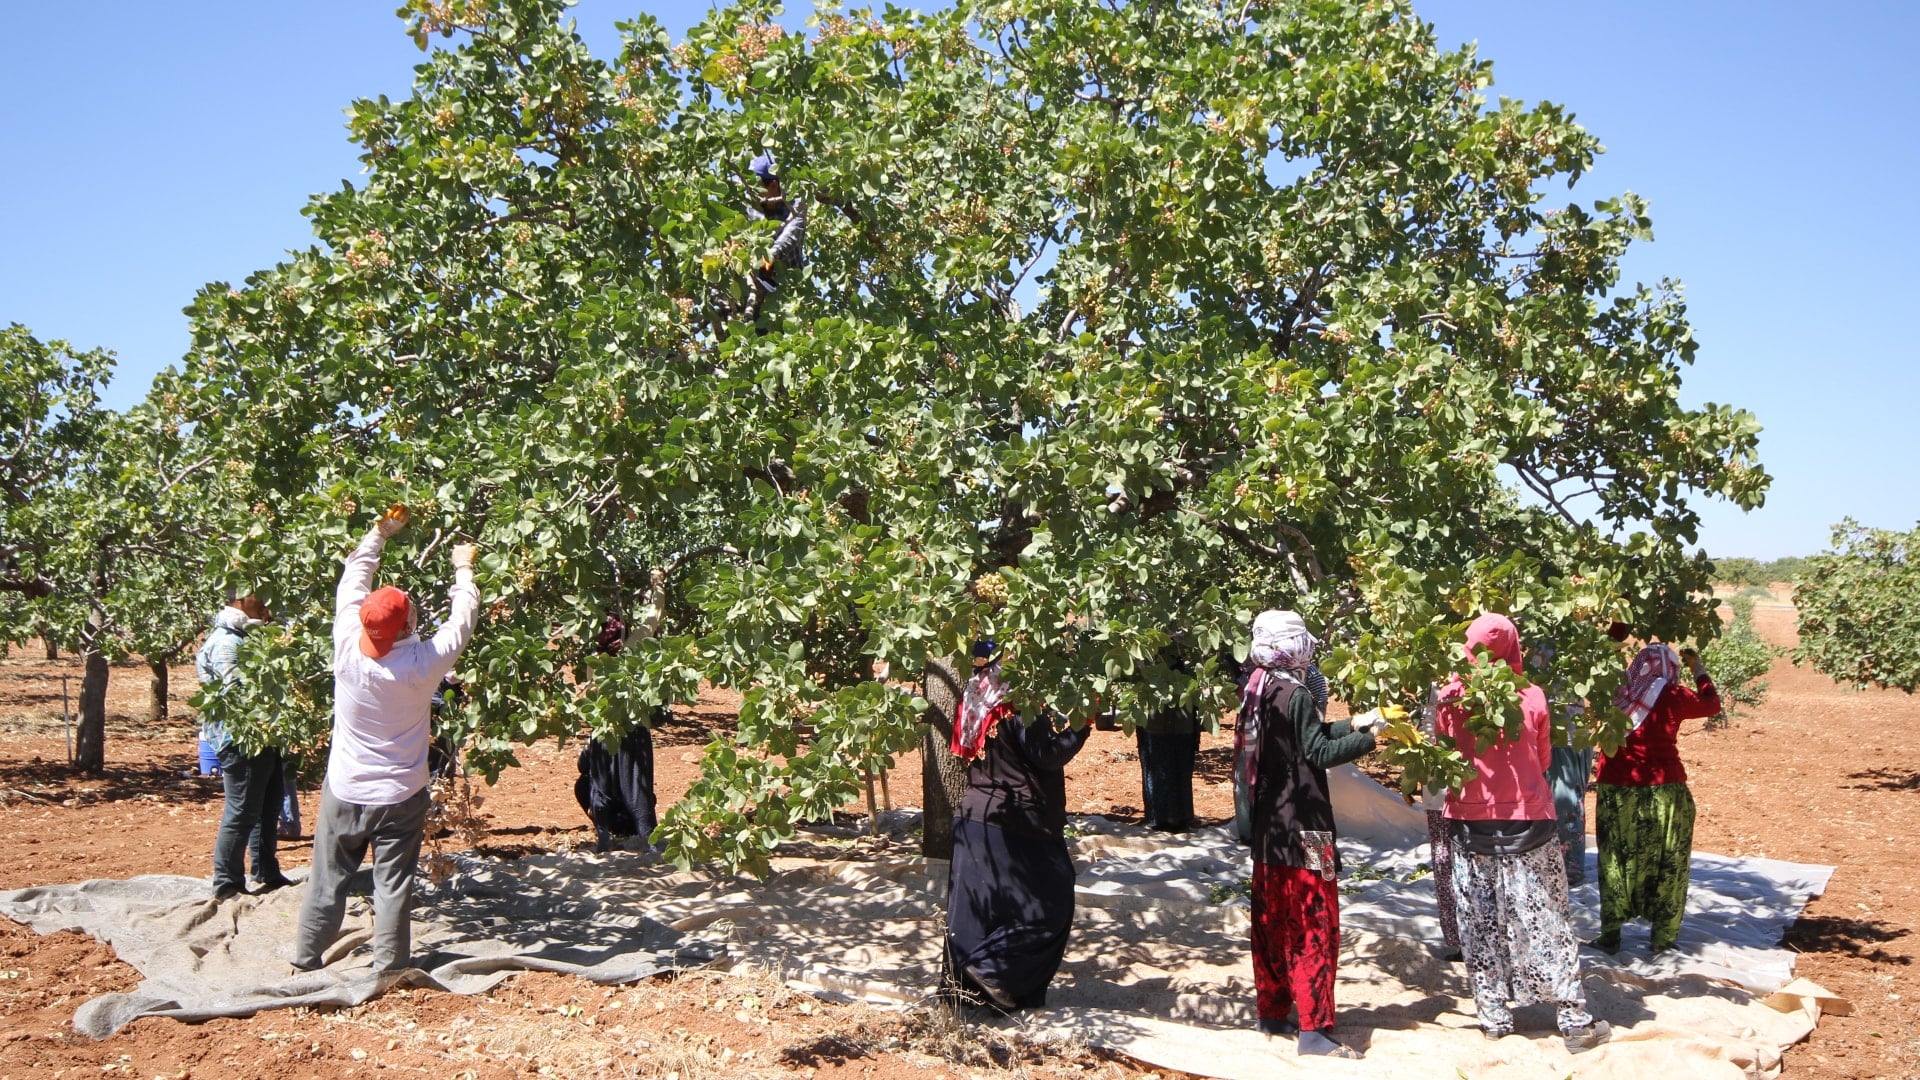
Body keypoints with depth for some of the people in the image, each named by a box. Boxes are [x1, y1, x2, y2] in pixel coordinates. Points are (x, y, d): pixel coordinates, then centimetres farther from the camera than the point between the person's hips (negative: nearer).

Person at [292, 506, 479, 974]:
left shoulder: (347, 649, -15)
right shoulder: (422, 663, -21)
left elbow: (351, 583, 0)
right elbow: (462, 622, -4)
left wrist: (380, 532, 10)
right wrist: (464, 570, 10)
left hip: (344, 791, 3)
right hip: (400, 798, -2)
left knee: (327, 882, 13)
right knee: (393, 886, 6)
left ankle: (305, 962, 24)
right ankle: (389, 967, 13)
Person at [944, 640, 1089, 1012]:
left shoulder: (973, 705, 7)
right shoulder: (1019, 706, -17)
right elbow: (1047, 754, -18)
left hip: (974, 819, 8)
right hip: (1016, 825, -8)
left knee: (979, 906, 13)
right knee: (1049, 904, 4)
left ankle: (964, 978, 17)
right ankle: (991, 968, -2)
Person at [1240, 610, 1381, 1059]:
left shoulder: (1258, 692, 10)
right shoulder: (1296, 695, -17)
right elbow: (1320, 753, -18)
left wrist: (1353, 723, 17)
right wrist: (1368, 737, -9)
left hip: (1268, 826, 9)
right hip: (1302, 828, -9)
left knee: (1273, 920, 15)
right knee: (1314, 924, -4)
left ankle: (1272, 1011, 24)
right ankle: (1313, 1029, -2)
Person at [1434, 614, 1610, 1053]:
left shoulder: (1451, 698, -8)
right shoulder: (1532, 697, -9)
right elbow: (1544, 759, 4)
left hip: (1470, 820, 1)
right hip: (1527, 819, -1)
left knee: (1480, 923, 10)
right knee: (1545, 919, 7)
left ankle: (1494, 1017, 16)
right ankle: (1575, 1020, 11)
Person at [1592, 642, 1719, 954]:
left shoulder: (1617, 694, -1)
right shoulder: (1671, 697, -7)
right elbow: (1711, 704, 9)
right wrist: (1698, 668, 21)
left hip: (1615, 788, 2)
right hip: (1661, 790, -2)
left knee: (1615, 861, 11)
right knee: (1665, 864, 11)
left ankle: (1610, 935, 13)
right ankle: (1661, 937, 16)